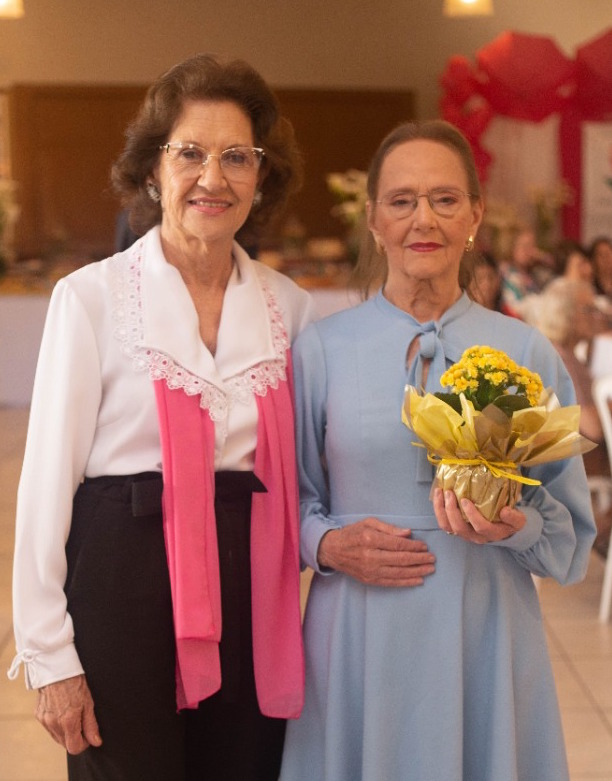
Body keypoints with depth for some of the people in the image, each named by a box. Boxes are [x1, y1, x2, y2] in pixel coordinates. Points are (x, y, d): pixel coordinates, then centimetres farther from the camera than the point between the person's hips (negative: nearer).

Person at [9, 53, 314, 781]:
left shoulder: (289, 306, 6)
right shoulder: (92, 296, -7)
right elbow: (48, 477, -7)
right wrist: (50, 656, -9)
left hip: (249, 598, 4)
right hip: (123, 587, -4)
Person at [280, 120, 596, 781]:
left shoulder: (526, 354, 3)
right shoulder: (319, 349, 2)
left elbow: (570, 530, 5)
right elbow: (287, 500, 8)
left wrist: (514, 527, -15)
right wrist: (328, 544, -11)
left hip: (484, 633, 1)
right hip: (360, 634, 0)